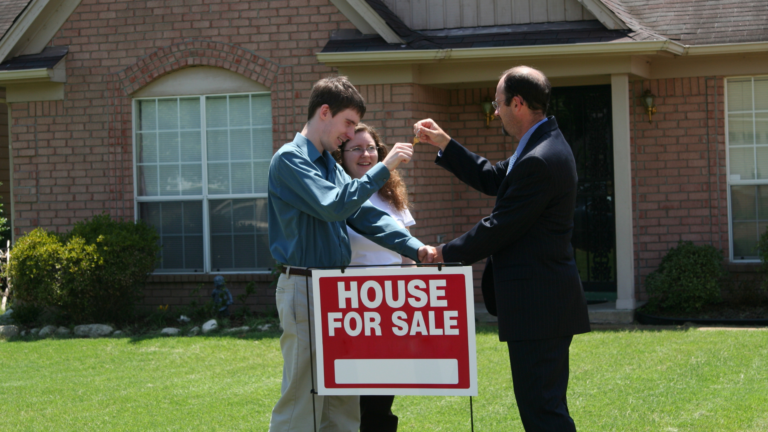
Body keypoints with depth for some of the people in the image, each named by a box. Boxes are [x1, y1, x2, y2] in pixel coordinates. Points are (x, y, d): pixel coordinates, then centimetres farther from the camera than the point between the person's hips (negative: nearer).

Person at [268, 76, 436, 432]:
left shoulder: (330, 164, 15)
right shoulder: (290, 159, -11)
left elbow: (364, 215, 12)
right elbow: (334, 205, -23)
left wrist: (414, 249, 1)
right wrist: (384, 167, -19)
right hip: (303, 287, -9)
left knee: (344, 400, 11)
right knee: (302, 399, -8)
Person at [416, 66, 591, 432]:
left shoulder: (539, 161, -21)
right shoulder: (543, 144, 13)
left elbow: (500, 227, -18)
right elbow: (493, 179, 23)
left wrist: (447, 253, -6)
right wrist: (443, 144, 19)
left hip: (537, 304, -11)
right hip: (544, 301, 11)